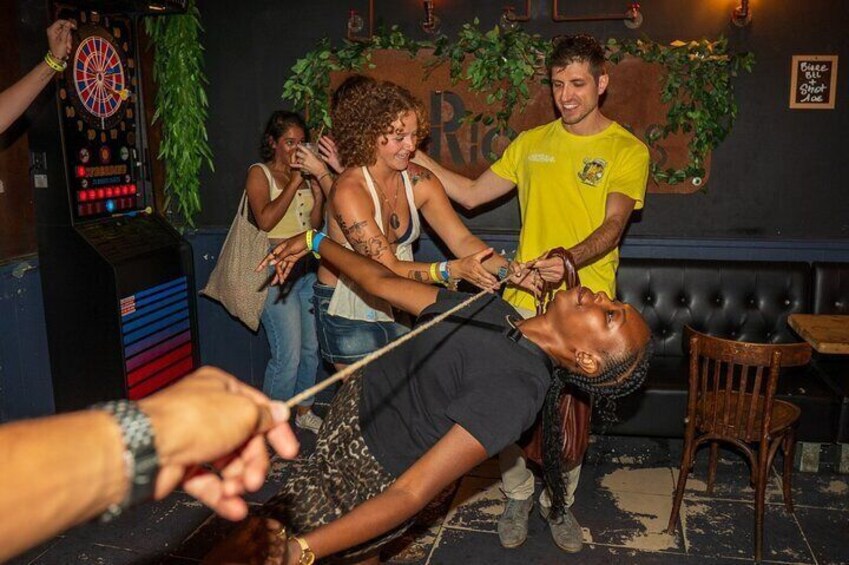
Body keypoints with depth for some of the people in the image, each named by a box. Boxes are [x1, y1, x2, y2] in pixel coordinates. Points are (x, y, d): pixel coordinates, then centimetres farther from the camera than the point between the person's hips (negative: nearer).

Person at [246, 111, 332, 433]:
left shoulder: (305, 175, 12)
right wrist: (296, 181, -14)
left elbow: (314, 224, 11)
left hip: (307, 268, 6)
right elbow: (266, 219, -20)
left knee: (311, 348, 11)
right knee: (288, 355, -10)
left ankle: (304, 411, 29)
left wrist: (318, 191, -4)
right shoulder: (259, 173, -3)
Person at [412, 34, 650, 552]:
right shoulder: (530, 143, 11)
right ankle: (518, 496, 30)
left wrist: (570, 260, -34)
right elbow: (472, 194, 14)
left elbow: (613, 225, -15)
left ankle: (558, 501, 34)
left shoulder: (627, 150, -1)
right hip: (523, 300, 3)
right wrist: (415, 157, 5)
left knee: (575, 411, 9)